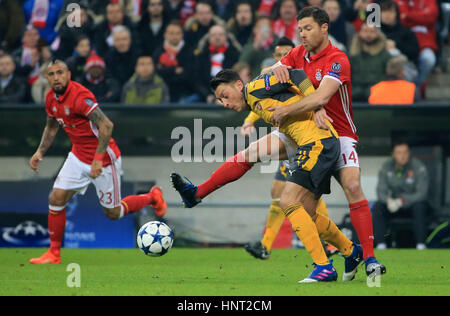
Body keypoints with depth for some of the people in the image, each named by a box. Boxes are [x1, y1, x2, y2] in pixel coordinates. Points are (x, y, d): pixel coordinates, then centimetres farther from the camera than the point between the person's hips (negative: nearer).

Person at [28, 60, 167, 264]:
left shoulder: (80, 96, -27)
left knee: (113, 213, 6)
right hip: (78, 157, 7)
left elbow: (106, 125, -31)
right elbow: (52, 127, 19)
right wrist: (40, 152, 7)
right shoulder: (51, 98, 0)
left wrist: (98, 159, -32)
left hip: (104, 159, -7)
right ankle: (54, 253, 7)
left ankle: (152, 197, 31)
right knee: (56, 199, -4)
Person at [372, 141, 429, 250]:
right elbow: (381, 191, -4)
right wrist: (388, 200, -28)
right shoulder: (386, 167, -4)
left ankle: (421, 245, -34)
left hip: (412, 204, -3)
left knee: (420, 205, -36)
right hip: (393, 204, 3)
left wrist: (402, 201, -33)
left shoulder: (419, 167, -15)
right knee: (377, 207, -24)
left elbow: (421, 193, -20)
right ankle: (381, 244, -25)